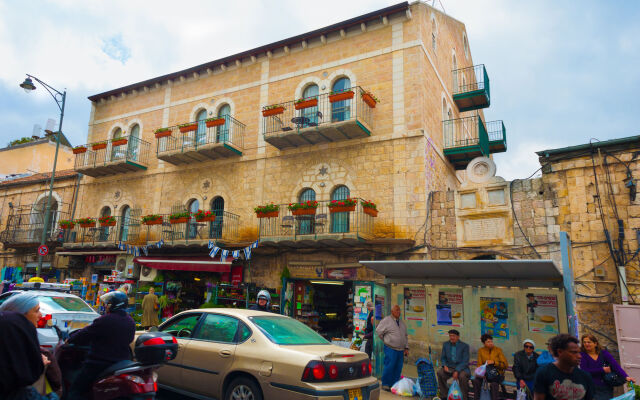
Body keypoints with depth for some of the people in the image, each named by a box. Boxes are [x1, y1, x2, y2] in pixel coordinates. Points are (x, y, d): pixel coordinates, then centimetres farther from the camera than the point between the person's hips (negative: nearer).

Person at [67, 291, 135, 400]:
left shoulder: (104, 320, -15)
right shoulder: (131, 322, 5)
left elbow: (84, 335, -8)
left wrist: (70, 339, 10)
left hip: (100, 364, -7)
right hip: (122, 363, 7)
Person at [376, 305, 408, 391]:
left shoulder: (401, 322, 16)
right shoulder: (386, 320, -5)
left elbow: (405, 336, 20)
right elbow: (378, 331, -4)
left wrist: (406, 348, 13)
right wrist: (386, 340, 3)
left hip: (401, 350, 6)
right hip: (390, 349, -6)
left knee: (398, 368, 6)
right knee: (389, 366, -8)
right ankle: (385, 384, 5)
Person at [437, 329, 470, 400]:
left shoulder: (464, 346, -7)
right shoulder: (445, 344, 5)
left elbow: (465, 361, -12)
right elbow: (443, 357, 11)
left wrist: (457, 371, -24)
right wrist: (445, 365, -11)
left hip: (461, 368, -3)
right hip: (449, 367, 3)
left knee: (462, 376, -35)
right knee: (440, 373, -24)